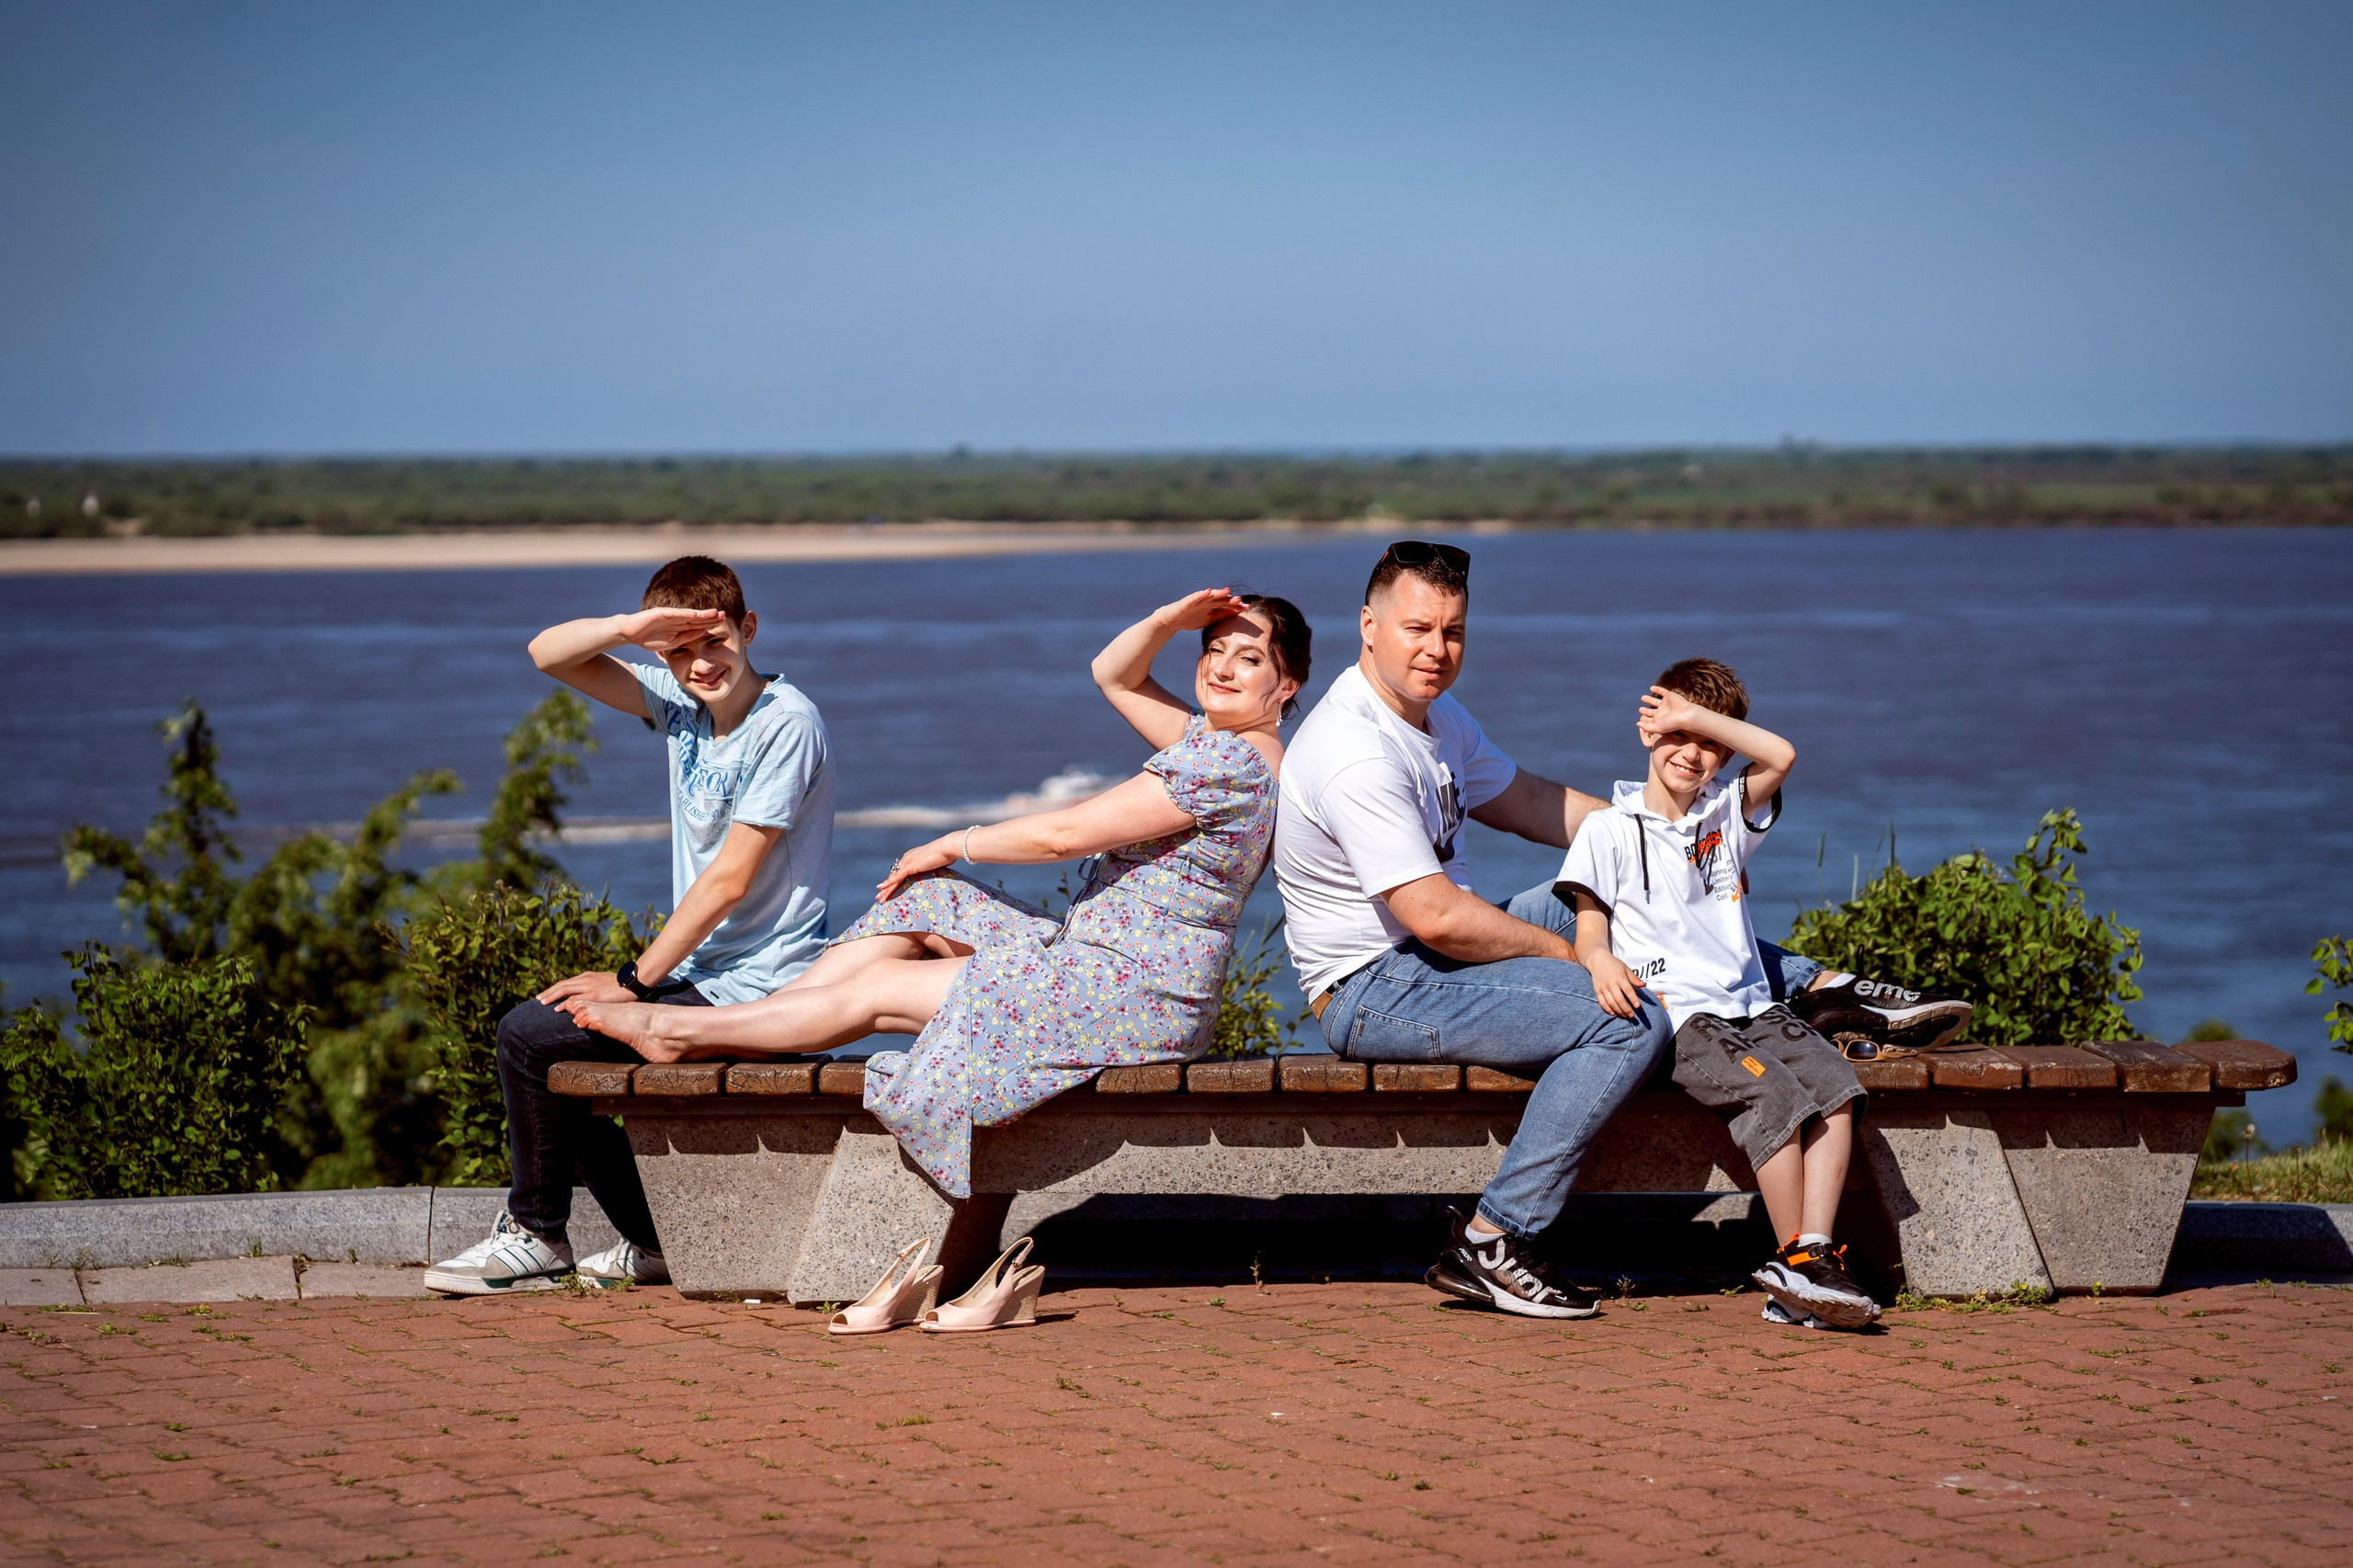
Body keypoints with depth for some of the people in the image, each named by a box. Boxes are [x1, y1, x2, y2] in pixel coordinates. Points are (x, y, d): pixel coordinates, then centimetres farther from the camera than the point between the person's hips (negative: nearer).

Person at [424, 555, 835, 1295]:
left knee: (530, 1036, -11)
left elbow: (730, 879, -19)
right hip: (705, 975, 9)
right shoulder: (680, 703, 6)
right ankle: (655, 1242, 19)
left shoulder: (785, 725, -17)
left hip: (755, 990, -9)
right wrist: (629, 628, -14)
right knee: (544, 1038, 19)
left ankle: (535, 1235, 5)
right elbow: (548, 654, 7)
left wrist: (634, 980, -15)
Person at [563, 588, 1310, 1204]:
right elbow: (1114, 676, 22)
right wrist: (1166, 621, 1)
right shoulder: (1208, 740, 11)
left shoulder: (1232, 763, -21)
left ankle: (681, 1031, 12)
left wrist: (956, 844, -3)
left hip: (1133, 1000, -10)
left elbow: (1065, 832, -18)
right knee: (926, 902, 9)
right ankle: (737, 1025, 11)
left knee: (877, 992, -3)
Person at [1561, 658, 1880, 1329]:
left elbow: (1781, 757, 3)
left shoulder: (1726, 817, 19)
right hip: (1674, 1016, -5)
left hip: (1751, 1006, 5)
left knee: (1832, 1083, -22)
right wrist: (1601, 961, -21)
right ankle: (1796, 1261, -22)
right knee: (1773, 1092, -29)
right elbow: (1590, 930, 2)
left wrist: (1697, 717, 0)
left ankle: (1815, 1250, -26)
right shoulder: (1609, 831, 8)